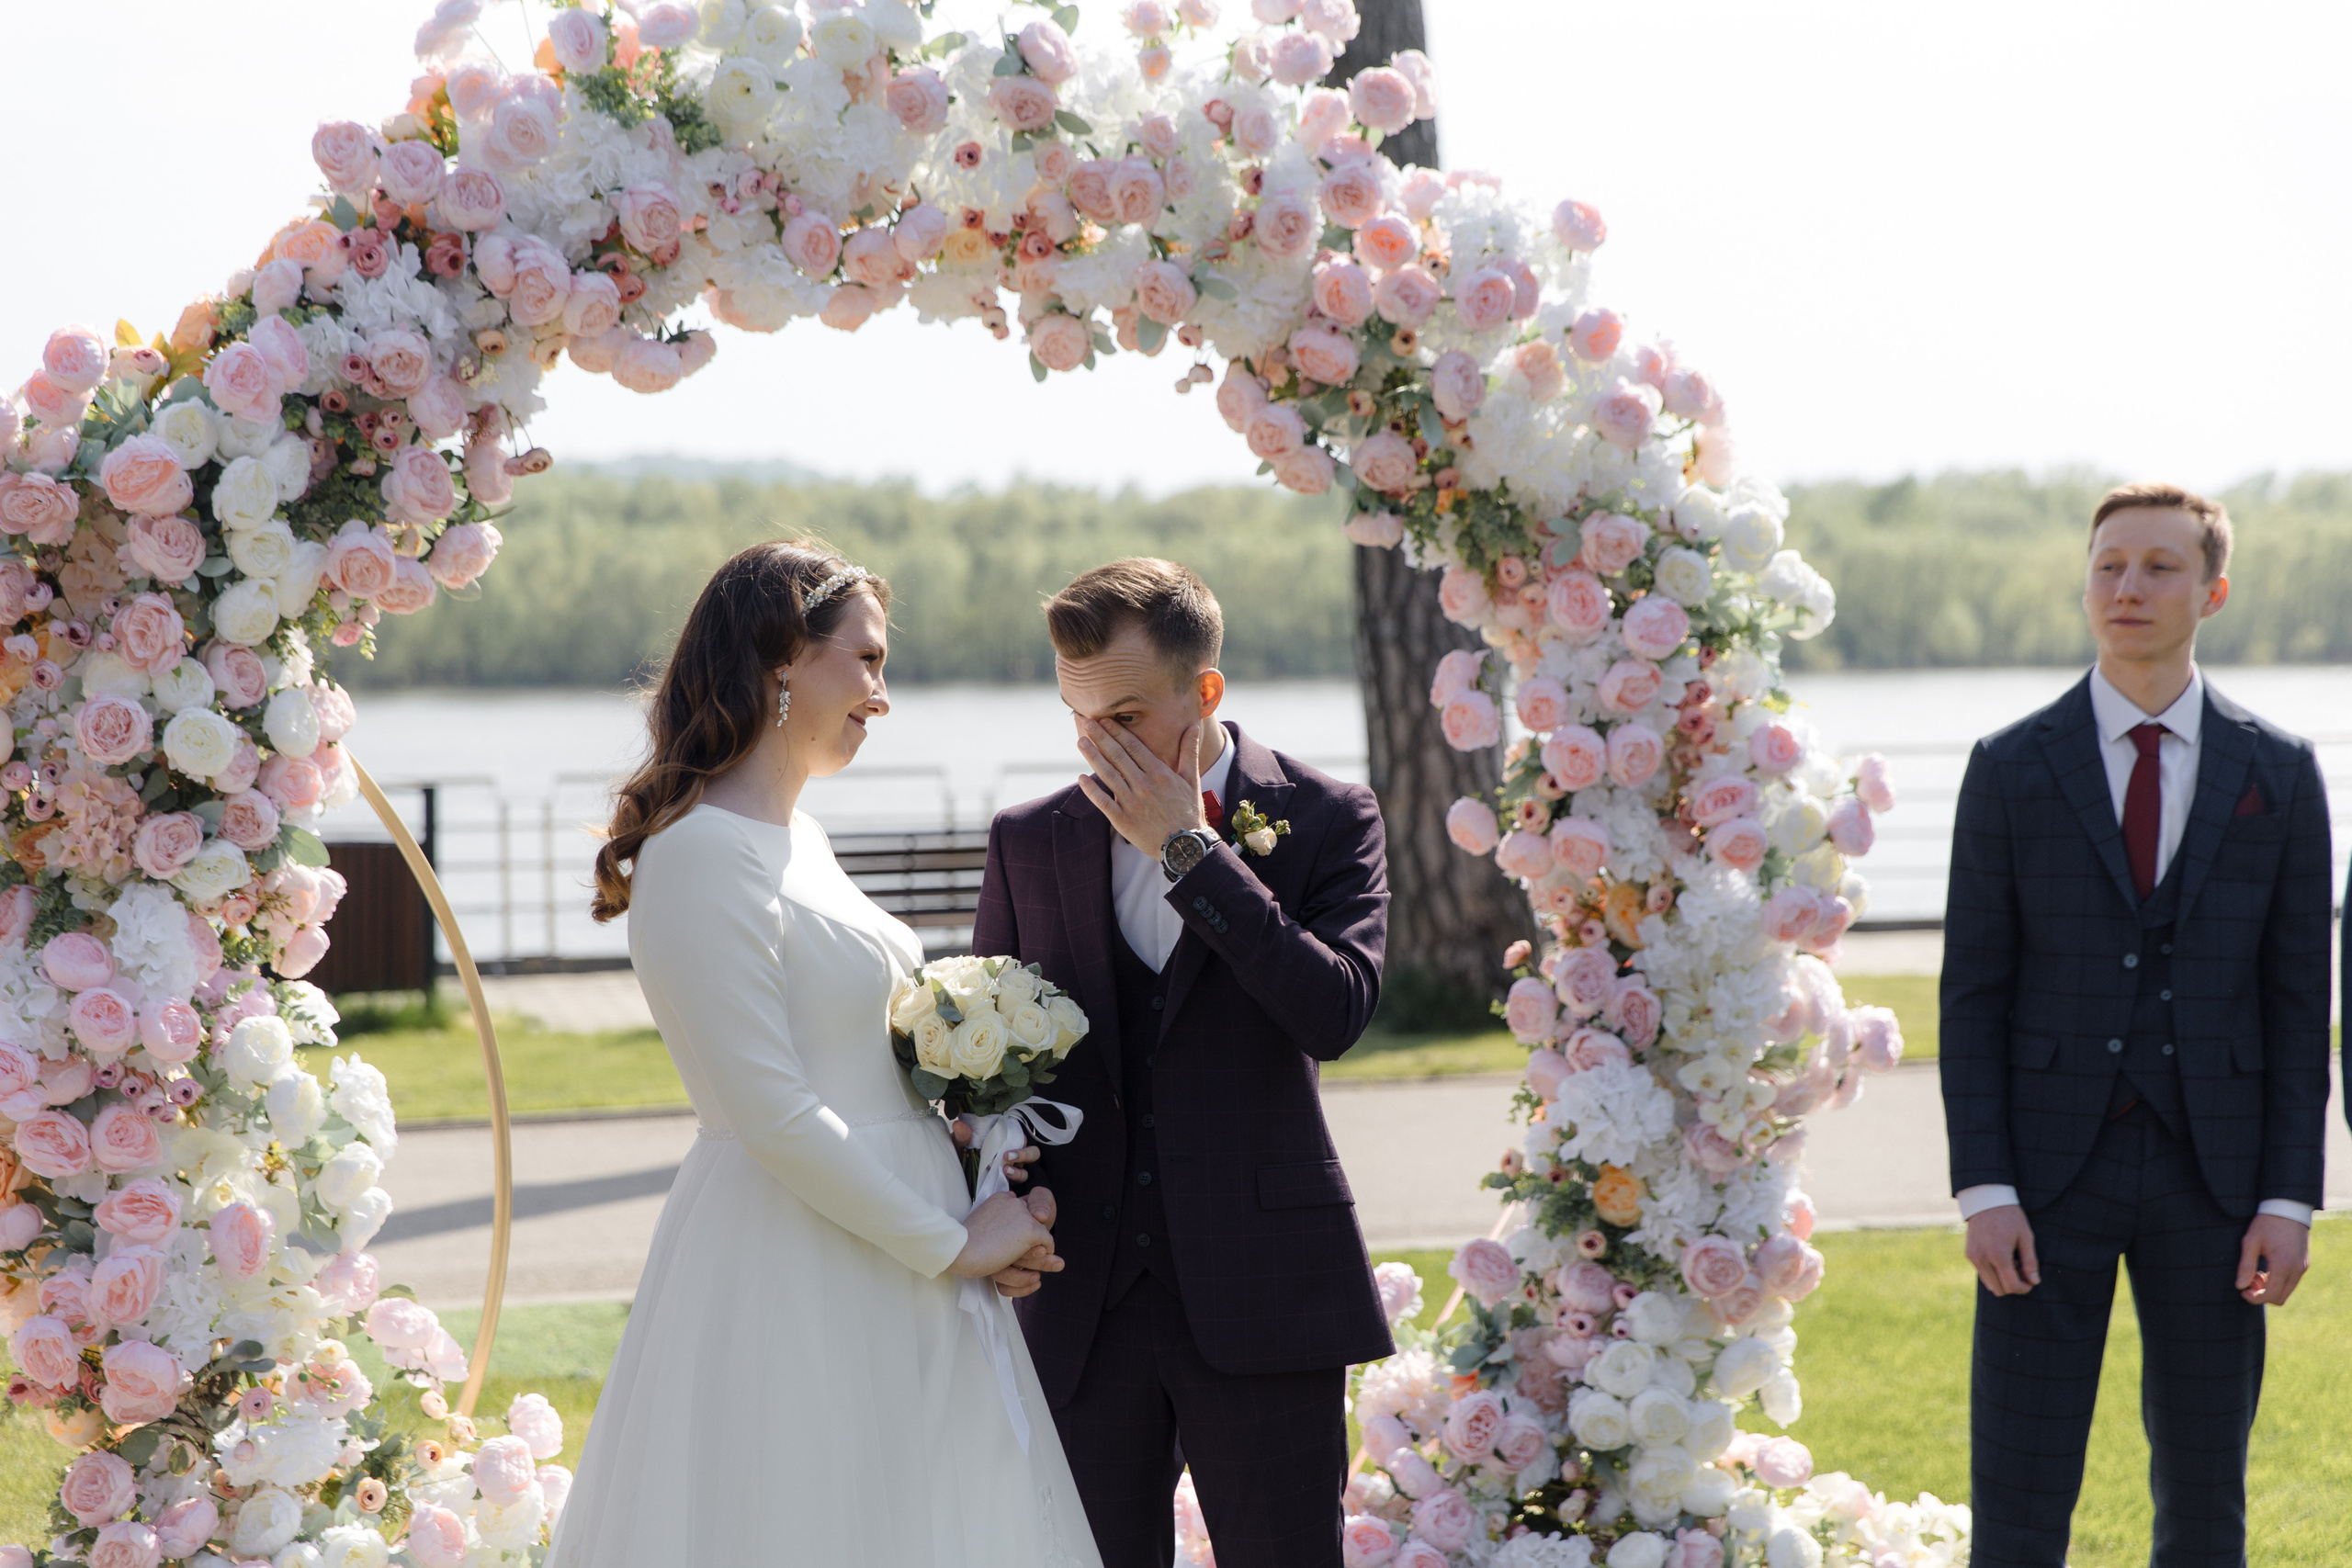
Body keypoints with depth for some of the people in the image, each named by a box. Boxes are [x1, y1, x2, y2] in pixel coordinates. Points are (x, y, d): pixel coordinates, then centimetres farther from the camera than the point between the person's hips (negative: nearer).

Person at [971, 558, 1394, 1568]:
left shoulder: (1326, 820, -1)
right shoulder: (1028, 843, 9)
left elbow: (1335, 1013, -16)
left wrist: (1189, 848, -15)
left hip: (1259, 1294, -3)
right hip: (1083, 1304, 3)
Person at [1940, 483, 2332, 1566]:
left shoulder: (2279, 775, 3)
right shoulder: (2011, 770, 1)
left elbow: (2298, 1000, 3)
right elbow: (1972, 994, 0)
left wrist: (2288, 1200, -4)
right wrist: (1983, 1191, -9)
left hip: (2211, 1173, 1)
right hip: (2050, 1170, -1)